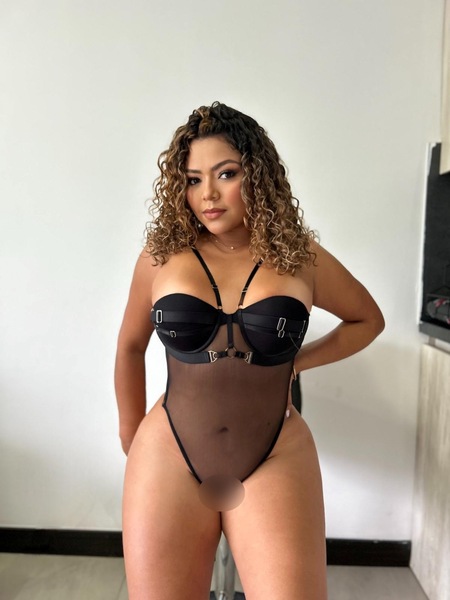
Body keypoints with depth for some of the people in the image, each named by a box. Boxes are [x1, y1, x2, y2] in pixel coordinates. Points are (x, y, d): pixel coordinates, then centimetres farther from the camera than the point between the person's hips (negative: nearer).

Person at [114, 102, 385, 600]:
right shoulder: (162, 254, -1)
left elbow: (368, 319, 16)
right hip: (169, 462, 1)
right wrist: (132, 437, 18)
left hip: (275, 465, 0)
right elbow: (130, 347, 13)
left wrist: (298, 360, 3)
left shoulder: (301, 258, -1)